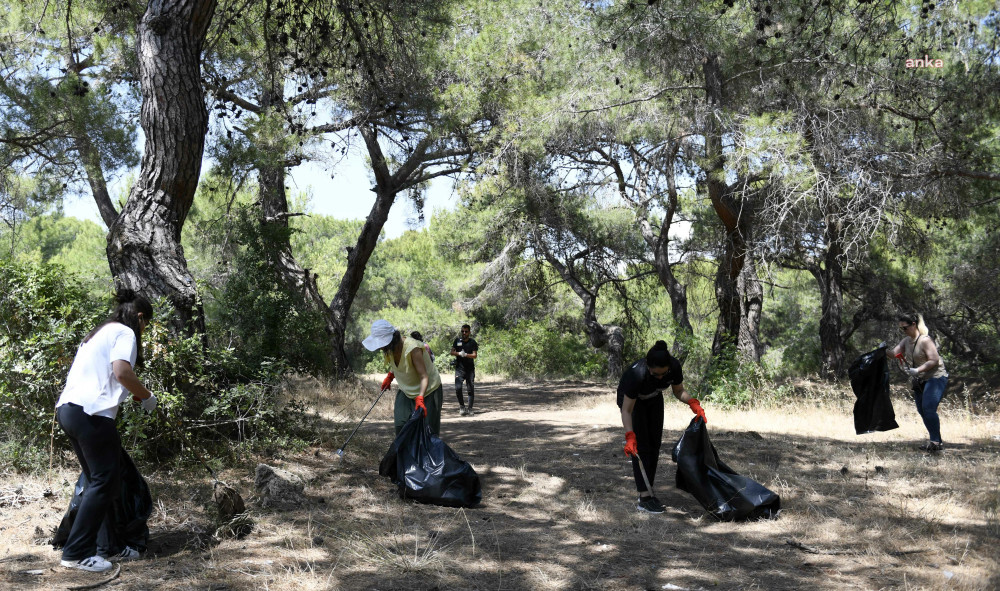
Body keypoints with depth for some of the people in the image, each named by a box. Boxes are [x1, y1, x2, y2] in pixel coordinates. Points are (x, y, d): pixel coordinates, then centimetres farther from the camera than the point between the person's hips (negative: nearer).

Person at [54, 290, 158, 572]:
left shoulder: (99, 333, 25)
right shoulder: (124, 332, -2)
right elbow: (121, 371, -17)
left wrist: (132, 395, 25)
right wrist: (146, 396, -3)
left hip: (68, 409, 10)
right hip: (91, 412, -9)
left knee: (99, 480, 13)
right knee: (103, 482, -4)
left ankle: (106, 546, 15)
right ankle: (76, 552, -4)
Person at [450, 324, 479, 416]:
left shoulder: (472, 342, 2)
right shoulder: (457, 341, 8)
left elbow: (475, 355, -6)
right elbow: (452, 352, 5)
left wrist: (466, 354, -22)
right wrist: (459, 353, -15)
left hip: (470, 369, -1)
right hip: (459, 368, 1)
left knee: (471, 389, 0)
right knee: (458, 388, -12)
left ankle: (470, 409, 10)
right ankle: (462, 406, 8)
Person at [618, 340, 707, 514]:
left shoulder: (674, 367, -30)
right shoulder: (637, 374, -42)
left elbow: (678, 391, -9)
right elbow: (627, 411, -35)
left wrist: (693, 403, -27)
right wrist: (630, 437, -44)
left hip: (654, 399, 5)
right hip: (631, 399, -5)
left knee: (655, 443, 4)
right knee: (640, 446, -12)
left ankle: (648, 491, 14)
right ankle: (644, 497, -12)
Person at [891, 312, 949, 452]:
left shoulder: (925, 340, -17)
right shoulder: (906, 340, 8)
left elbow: (934, 360, -20)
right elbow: (894, 353, 0)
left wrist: (917, 370, -27)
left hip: (935, 378, -9)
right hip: (920, 381, 9)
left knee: (928, 408, -19)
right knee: (922, 410, 7)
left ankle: (936, 441, -13)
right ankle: (936, 441, 16)